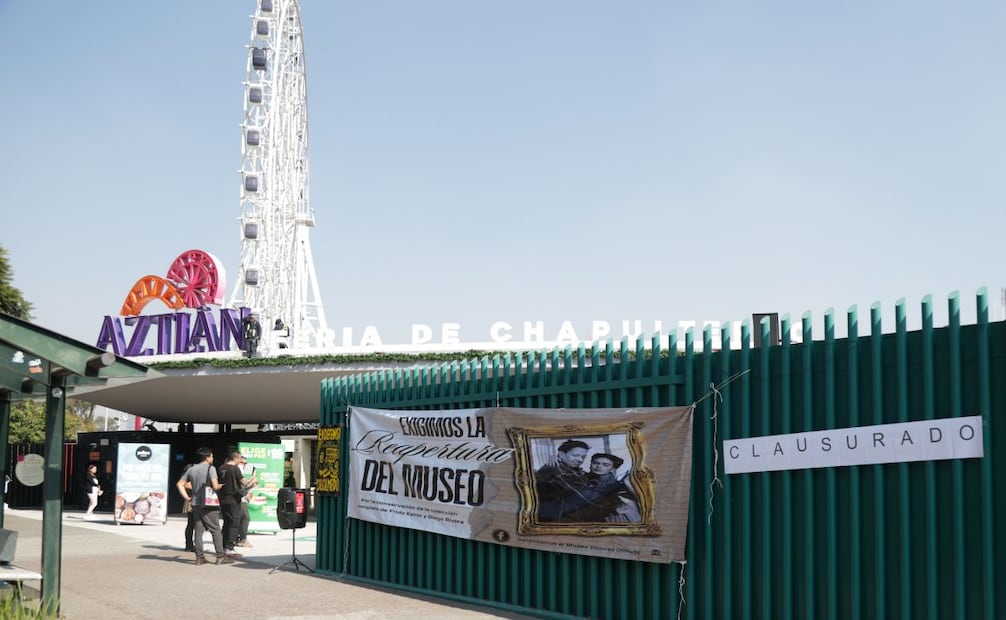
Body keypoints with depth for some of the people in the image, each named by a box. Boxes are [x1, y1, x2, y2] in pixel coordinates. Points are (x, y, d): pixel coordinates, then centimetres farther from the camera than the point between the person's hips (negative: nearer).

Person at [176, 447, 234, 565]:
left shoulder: (191, 469, 12)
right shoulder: (210, 468, -9)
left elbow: (179, 484, 13)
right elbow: (215, 486, -17)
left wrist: (187, 497, 12)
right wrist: (220, 486, 4)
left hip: (195, 504, 6)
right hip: (208, 504, -6)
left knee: (199, 529, 8)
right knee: (215, 530, -1)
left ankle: (199, 557, 7)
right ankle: (220, 556, -1)